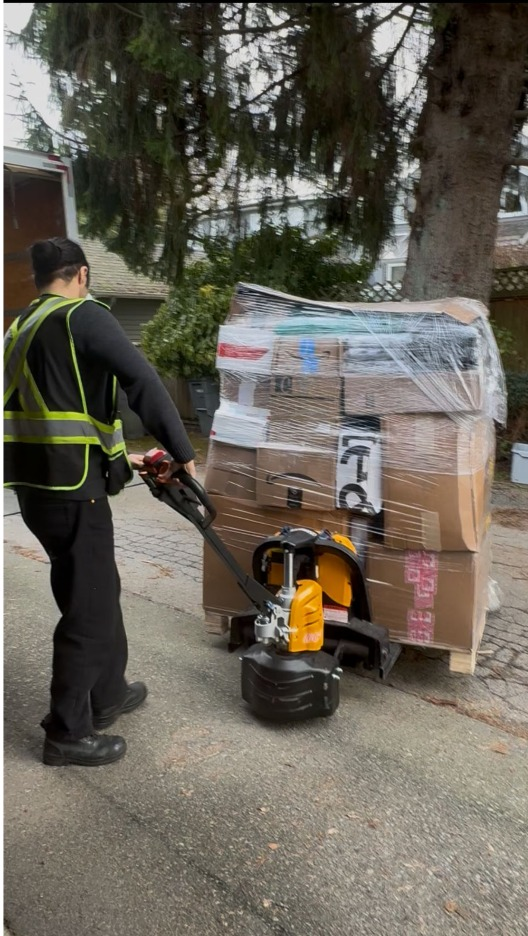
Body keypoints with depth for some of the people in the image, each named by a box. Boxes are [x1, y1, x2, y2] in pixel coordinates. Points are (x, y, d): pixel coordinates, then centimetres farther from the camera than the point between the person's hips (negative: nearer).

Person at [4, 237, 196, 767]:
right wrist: (182, 452, -13)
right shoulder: (84, 316, -8)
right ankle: (67, 732, 15)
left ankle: (107, 695, 35)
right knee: (89, 605, 2)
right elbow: (143, 383, -20)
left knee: (99, 588, 20)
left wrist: (116, 456, 26)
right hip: (69, 486, -9)